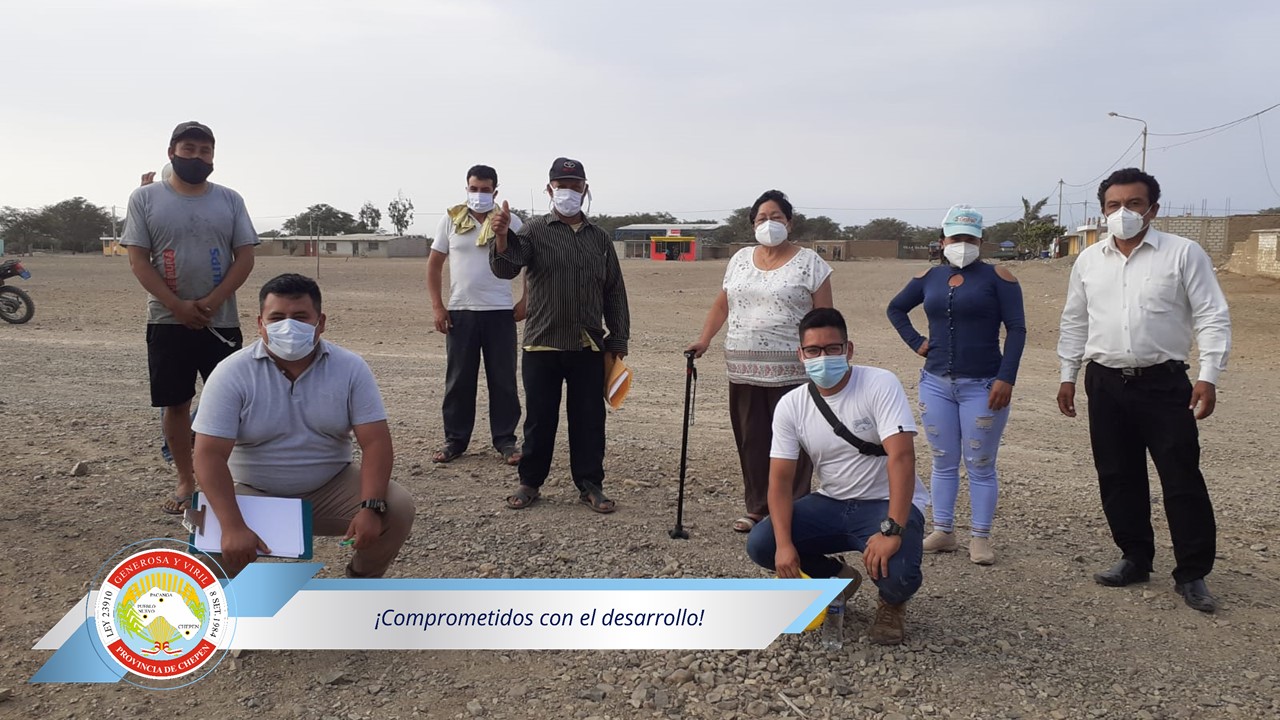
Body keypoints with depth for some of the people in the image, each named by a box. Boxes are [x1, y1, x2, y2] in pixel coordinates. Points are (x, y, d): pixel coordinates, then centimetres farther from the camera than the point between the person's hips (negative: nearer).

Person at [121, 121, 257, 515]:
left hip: (222, 321, 1)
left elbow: (245, 258, -1)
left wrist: (211, 303, -14)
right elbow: (138, 260, -4)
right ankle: (186, 481, 17)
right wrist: (179, 306, -15)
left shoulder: (230, 199, 5)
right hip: (167, 322, 0)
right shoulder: (145, 197, 2)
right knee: (176, 404, 5)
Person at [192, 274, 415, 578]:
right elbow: (210, 455, -19)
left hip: (331, 488, 2)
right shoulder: (232, 374, -13)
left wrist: (371, 507, -29)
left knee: (398, 509, -19)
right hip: (253, 494, -1)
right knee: (217, 540, -30)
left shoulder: (350, 368, -8)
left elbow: (375, 442, -12)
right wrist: (233, 527, -34)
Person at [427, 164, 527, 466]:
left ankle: (505, 440, 13)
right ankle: (455, 439, 17)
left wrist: (525, 302, -2)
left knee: (503, 379, 3)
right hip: (460, 312, 1)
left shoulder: (510, 223, 1)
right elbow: (434, 264, 8)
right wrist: (437, 306, 0)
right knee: (458, 379, 6)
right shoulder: (451, 220, 4)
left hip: (500, 312, -1)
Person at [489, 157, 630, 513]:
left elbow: (614, 293, 12)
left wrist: (618, 340, 7)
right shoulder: (534, 231, 1)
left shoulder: (599, 237, 10)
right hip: (542, 345, -2)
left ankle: (590, 485, 17)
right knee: (540, 419, 6)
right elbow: (505, 268, -15)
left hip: (589, 348, 2)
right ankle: (530, 482, 19)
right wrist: (501, 236, -35)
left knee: (589, 420, 7)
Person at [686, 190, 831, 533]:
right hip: (744, 369, 5)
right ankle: (757, 508, 20)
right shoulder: (740, 259, 13)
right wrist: (705, 339, 5)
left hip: (790, 371, -4)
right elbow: (721, 305, 16)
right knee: (751, 440, 9)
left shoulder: (809, 263, 0)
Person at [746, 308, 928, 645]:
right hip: (831, 504, 4)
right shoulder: (790, 406, -5)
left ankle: (891, 604, 8)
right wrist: (784, 543, -23)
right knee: (760, 544, -15)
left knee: (897, 574, -33)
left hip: (888, 505, -4)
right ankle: (839, 578, 13)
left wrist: (892, 530, -37)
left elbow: (901, 456, -28)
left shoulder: (880, 384, -18)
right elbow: (780, 479, -8)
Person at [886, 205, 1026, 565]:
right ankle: (942, 531, 19)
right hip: (936, 384, 4)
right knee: (943, 461, 11)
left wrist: (1006, 378, -16)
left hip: (983, 386, -4)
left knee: (980, 465, 2)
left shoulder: (997, 277, -4)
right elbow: (895, 308, 22)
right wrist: (916, 342, 8)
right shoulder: (929, 278, 8)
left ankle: (980, 538, 10)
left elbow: (1016, 329, -7)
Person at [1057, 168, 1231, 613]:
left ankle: (1192, 575, 10)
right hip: (1106, 384, 4)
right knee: (1117, 477, 10)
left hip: (1164, 383, -4)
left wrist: (1209, 376, -13)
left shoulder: (1184, 254, -4)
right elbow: (1074, 322, 14)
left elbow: (1213, 318, -5)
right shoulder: (1089, 260, 8)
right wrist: (1068, 375, 12)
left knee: (1182, 479, -1)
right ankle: (1135, 559, 25)